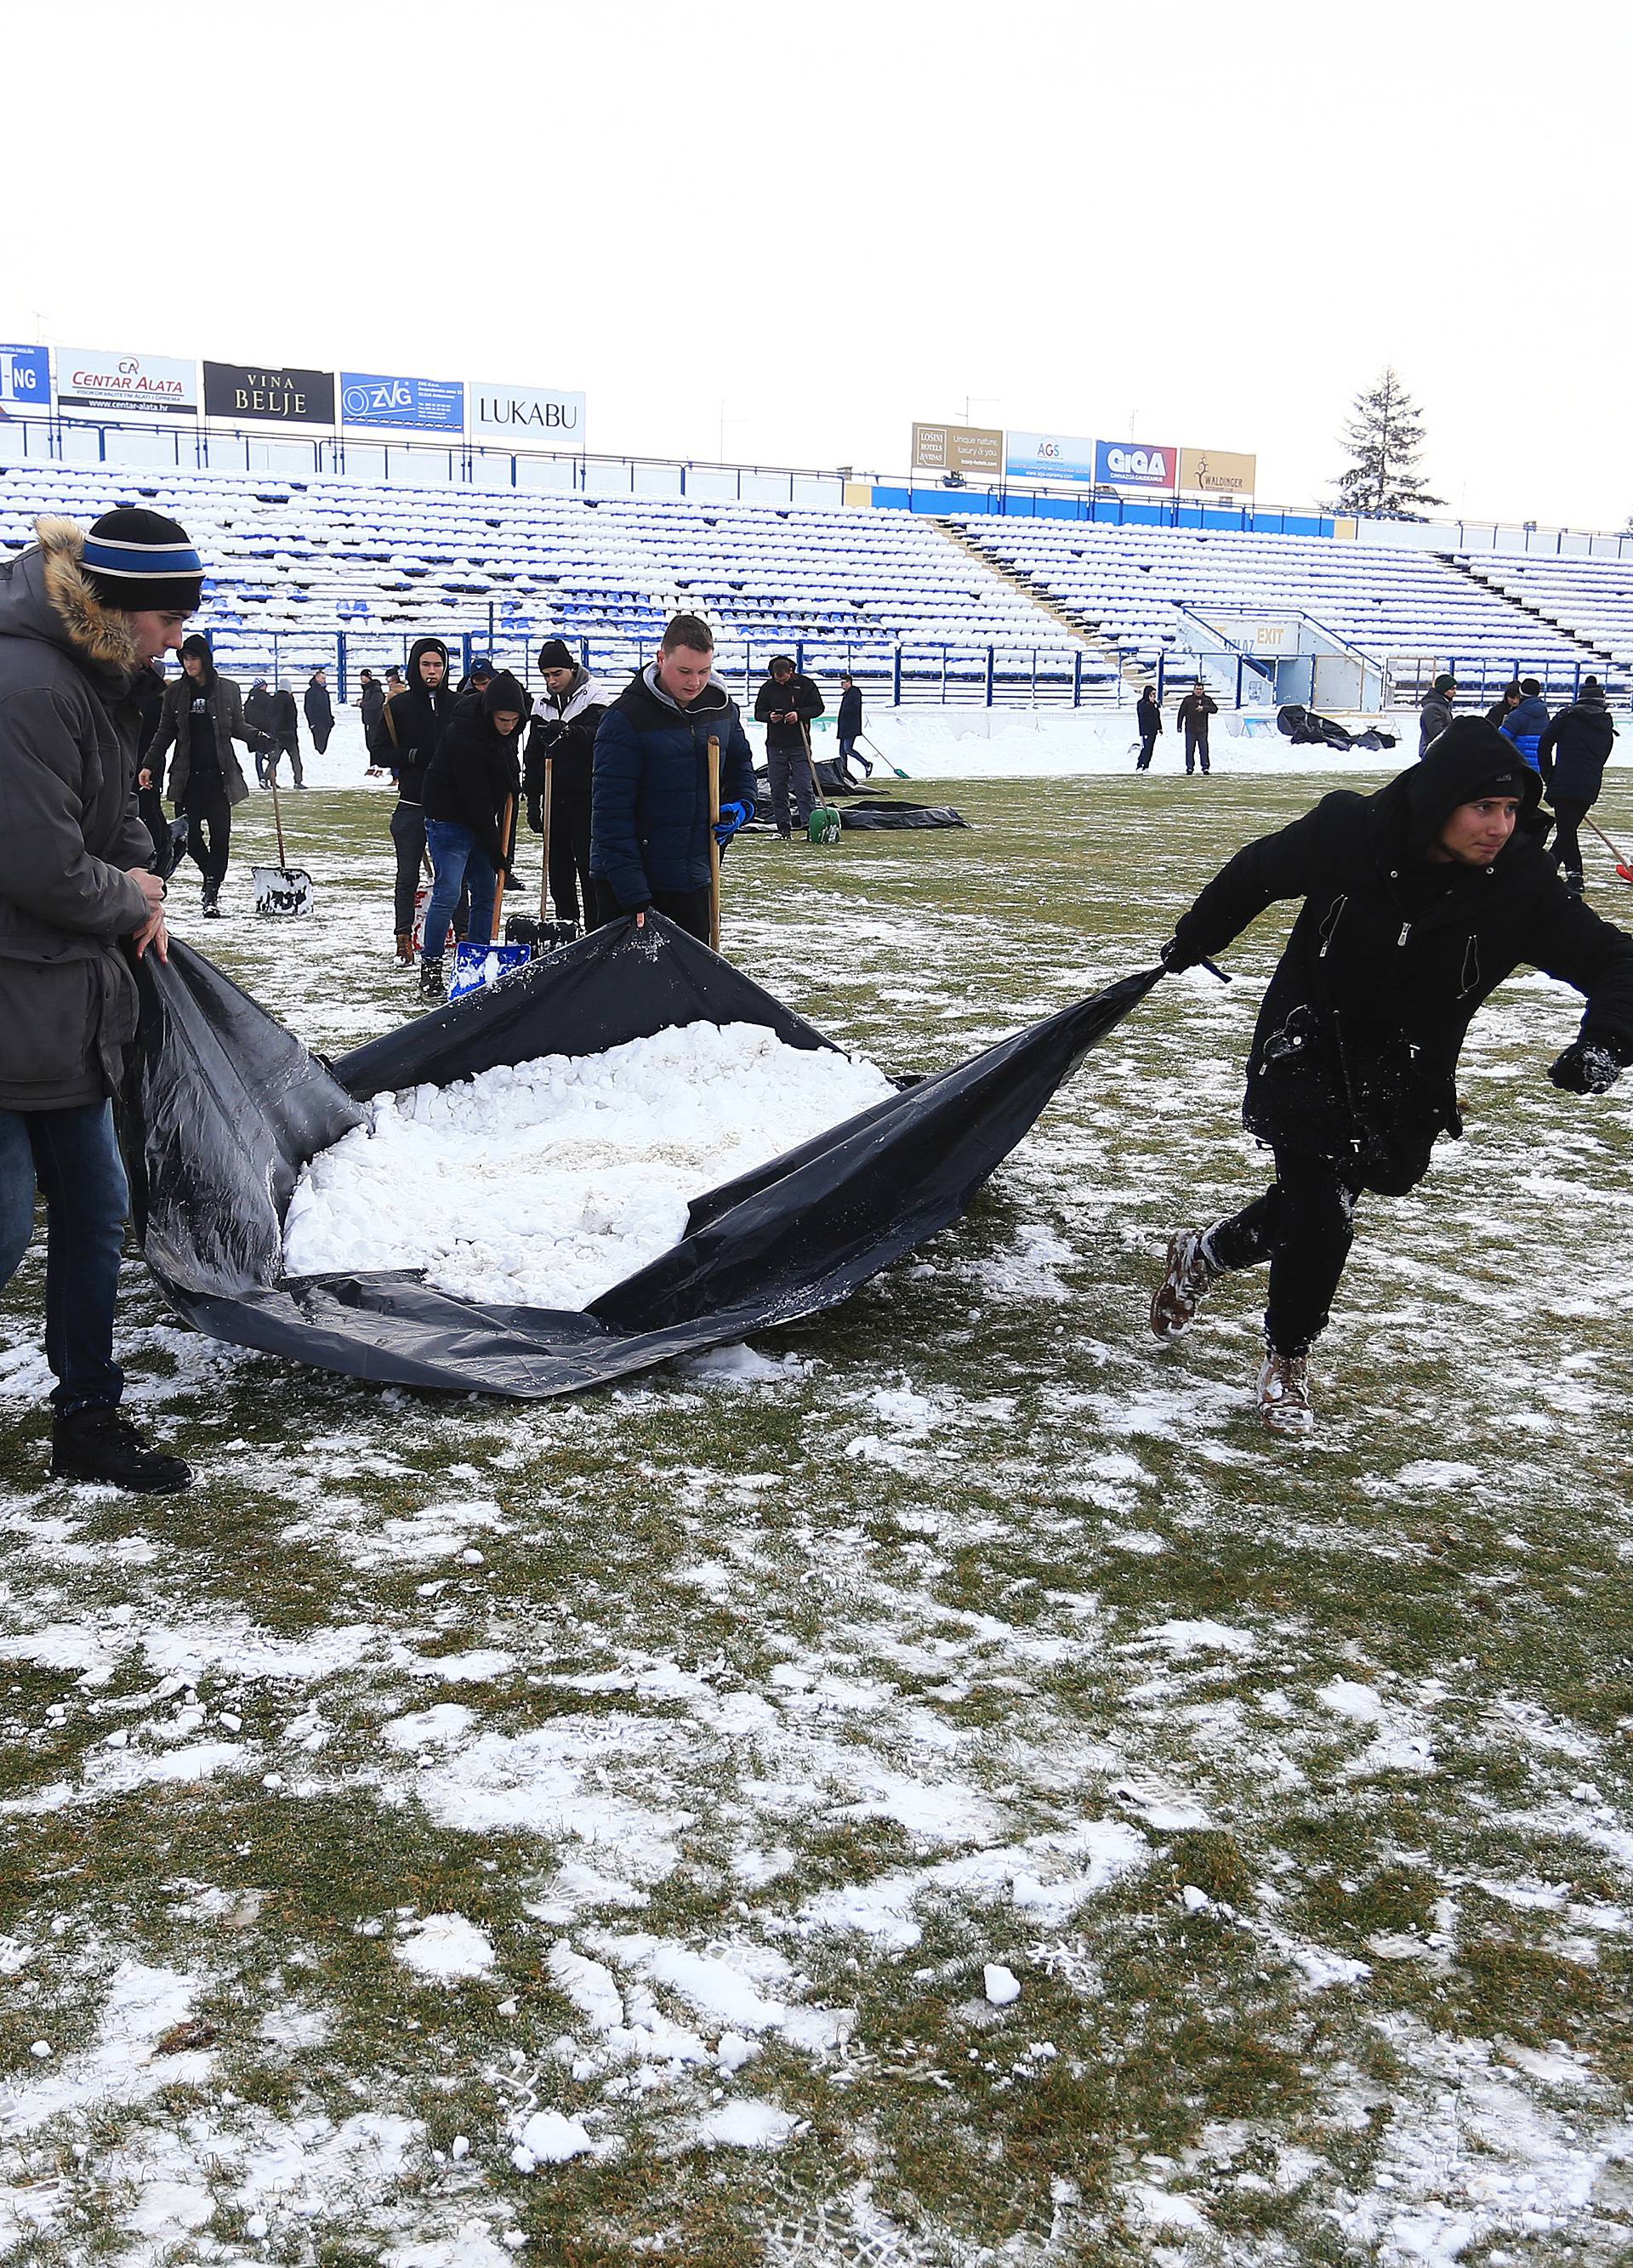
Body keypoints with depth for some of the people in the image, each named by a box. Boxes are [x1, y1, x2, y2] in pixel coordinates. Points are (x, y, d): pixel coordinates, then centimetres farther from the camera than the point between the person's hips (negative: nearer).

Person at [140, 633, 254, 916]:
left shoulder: (228, 690, 4)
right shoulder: (175, 691, 6)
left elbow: (238, 727, 14)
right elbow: (165, 733, 11)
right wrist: (149, 765, 5)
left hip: (219, 774, -1)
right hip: (186, 775, 1)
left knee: (220, 834, -5)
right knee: (189, 834, -2)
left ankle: (212, 893, 2)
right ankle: (212, 879, 23)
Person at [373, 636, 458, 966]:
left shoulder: (458, 705, 4)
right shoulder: (399, 706, 2)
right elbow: (377, 751, 1)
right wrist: (413, 756, -14)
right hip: (412, 805, -1)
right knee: (408, 876, 4)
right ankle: (404, 941, 12)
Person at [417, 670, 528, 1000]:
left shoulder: (508, 731, 0)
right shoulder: (464, 737, -26)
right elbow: (475, 799, -24)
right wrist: (496, 852, -20)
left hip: (483, 821, 8)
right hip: (449, 820, -8)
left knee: (486, 893, 7)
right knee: (447, 894, -12)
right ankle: (430, 971, -5)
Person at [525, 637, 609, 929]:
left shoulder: (595, 697, -5)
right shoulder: (543, 704, 12)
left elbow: (598, 735, -24)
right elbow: (533, 754, 16)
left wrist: (568, 730, -43)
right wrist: (532, 798, 11)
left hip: (587, 798, -6)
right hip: (555, 798, 6)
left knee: (589, 866, -5)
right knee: (559, 867, 8)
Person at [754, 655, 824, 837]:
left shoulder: (805, 684, 0)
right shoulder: (768, 688, 5)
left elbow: (818, 707, 1)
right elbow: (758, 713, 9)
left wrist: (799, 714, -15)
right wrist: (769, 716, -14)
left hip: (800, 745, -2)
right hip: (775, 745, 2)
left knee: (804, 786, -7)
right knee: (778, 788, 4)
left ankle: (808, 822, -6)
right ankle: (783, 826, 11)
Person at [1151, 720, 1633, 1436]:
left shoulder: (1520, 882, -18)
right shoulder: (1349, 833, -21)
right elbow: (1256, 873, -2)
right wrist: (1192, 943, 13)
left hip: (1403, 1082, 3)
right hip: (1306, 1049, -2)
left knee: (1316, 1204, 10)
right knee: (1320, 1218, -9)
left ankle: (1204, 1255, 41)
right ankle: (1287, 1357, 16)